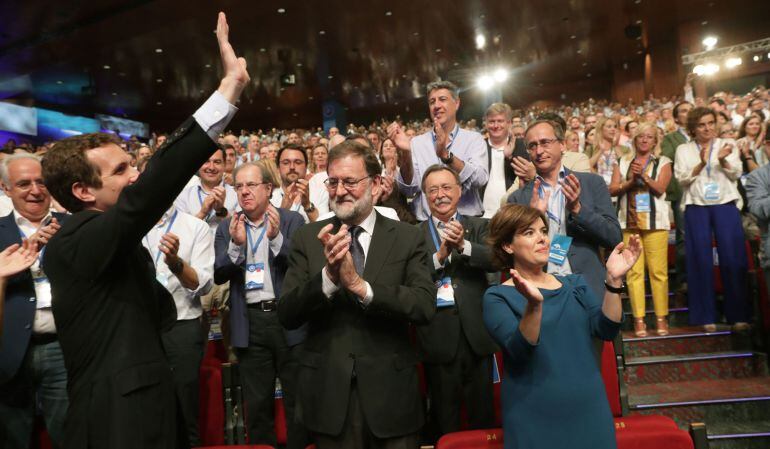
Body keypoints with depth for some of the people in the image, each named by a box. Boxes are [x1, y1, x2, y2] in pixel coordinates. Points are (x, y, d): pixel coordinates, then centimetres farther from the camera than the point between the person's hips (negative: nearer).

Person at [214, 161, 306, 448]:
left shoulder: (292, 221, -2)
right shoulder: (227, 228, 7)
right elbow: (218, 275, -1)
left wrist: (276, 238, -22)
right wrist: (236, 244, -17)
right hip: (249, 324, 3)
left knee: (297, 400, 9)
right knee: (256, 403, 14)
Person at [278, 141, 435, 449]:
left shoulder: (407, 238, -4)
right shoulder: (307, 238, 0)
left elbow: (426, 307, -14)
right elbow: (286, 315, -6)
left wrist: (360, 285, -24)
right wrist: (328, 276, -22)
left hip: (390, 392, 0)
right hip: (327, 392, 1)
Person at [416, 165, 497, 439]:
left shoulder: (479, 227, 6)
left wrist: (463, 245, -25)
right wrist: (440, 256, -21)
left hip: (476, 331, 1)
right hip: (437, 335, -1)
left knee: (482, 411, 16)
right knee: (444, 417, 15)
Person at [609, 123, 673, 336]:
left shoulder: (663, 162, 11)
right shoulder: (623, 162, 15)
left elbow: (660, 189, -3)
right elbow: (612, 190, 4)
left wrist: (643, 175, -15)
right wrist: (631, 181, -10)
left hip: (655, 222, -1)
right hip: (629, 222, 1)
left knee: (658, 270, -4)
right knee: (634, 271, -2)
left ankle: (661, 318, 5)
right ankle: (639, 319, 2)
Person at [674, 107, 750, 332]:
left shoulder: (728, 145, 11)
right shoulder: (683, 150, 9)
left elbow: (736, 174, 0)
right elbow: (682, 179, -2)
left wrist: (723, 160, -19)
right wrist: (701, 163, -17)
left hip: (726, 204, 1)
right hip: (696, 207, 0)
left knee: (733, 258, -3)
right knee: (701, 260, 0)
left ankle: (738, 314, 5)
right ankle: (706, 316, 7)